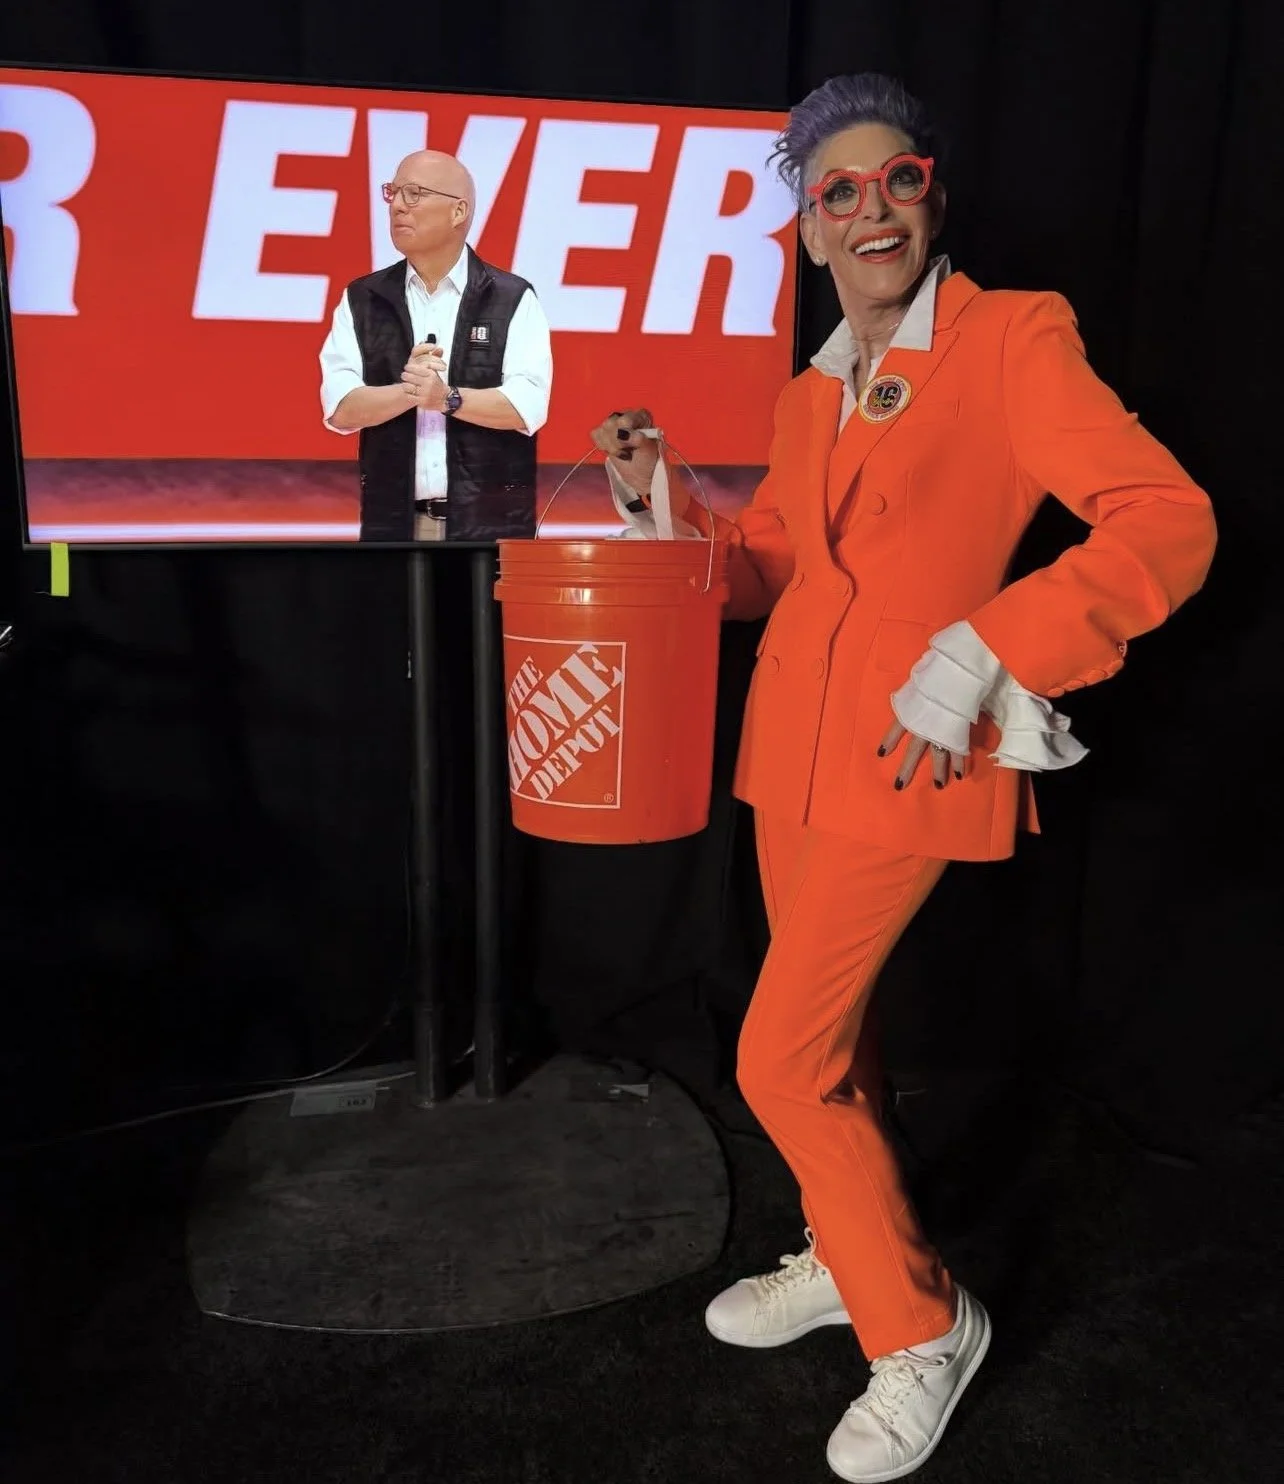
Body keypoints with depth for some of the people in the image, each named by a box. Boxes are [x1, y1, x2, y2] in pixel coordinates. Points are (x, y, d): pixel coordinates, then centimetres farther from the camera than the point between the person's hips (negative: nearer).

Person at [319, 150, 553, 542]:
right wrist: (410, 391, -17)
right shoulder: (361, 300, 9)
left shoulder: (513, 299, 3)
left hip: (490, 522, -2)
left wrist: (448, 398, -20)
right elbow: (341, 408, -1)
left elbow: (527, 405, -8)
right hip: (393, 520, 2)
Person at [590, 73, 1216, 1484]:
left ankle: (922, 1324, 20)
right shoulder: (814, 390, 13)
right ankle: (846, 1259, 42)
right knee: (827, 1032, 18)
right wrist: (662, 499, 2)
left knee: (781, 1061, -4)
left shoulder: (1014, 338, -7)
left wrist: (974, 657, -25)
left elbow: (1168, 522, -16)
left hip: (911, 763, -7)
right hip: (795, 740, 7)